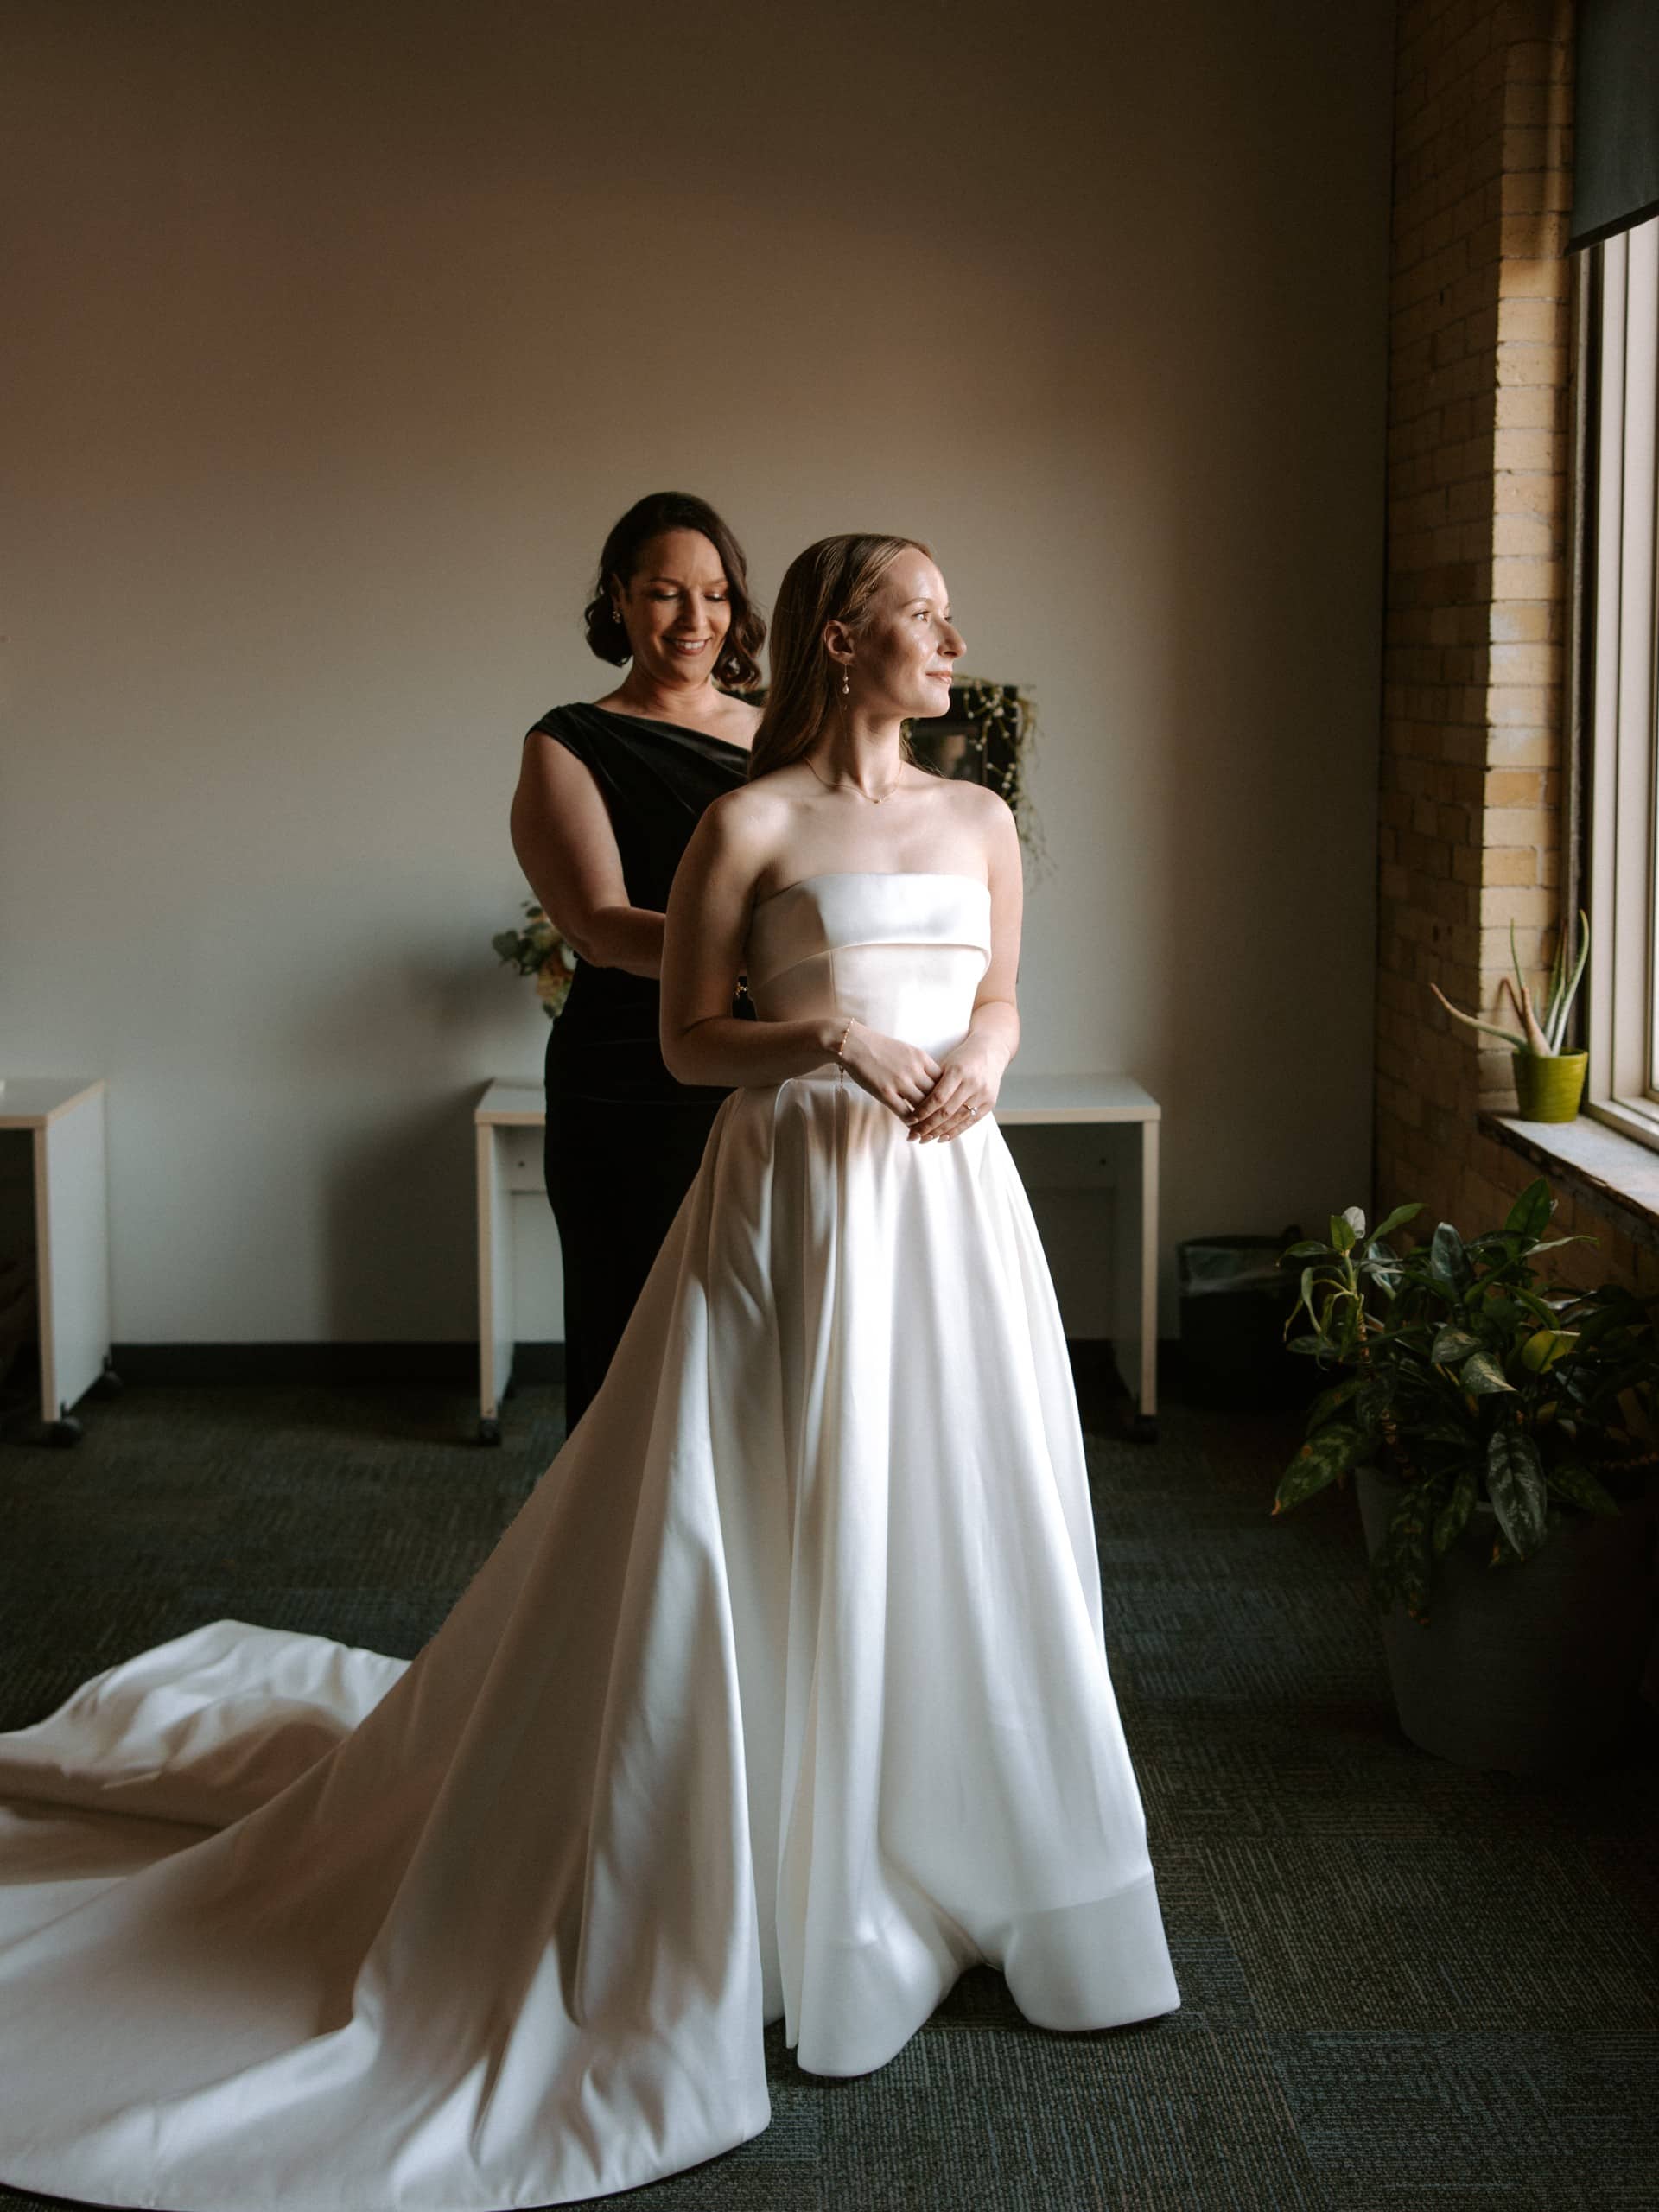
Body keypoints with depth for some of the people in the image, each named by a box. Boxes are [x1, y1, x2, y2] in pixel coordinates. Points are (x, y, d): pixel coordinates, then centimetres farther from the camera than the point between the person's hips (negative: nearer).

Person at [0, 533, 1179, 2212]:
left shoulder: (981, 819, 10)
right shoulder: (751, 822, -5)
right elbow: (688, 1040, -3)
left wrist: (977, 1061, -4)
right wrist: (831, 1032, -17)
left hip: (951, 1200, 5)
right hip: (795, 1200, -5)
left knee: (957, 1525, 10)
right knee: (776, 1536, 0)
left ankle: (961, 1862, 26)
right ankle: (770, 1877, 16)